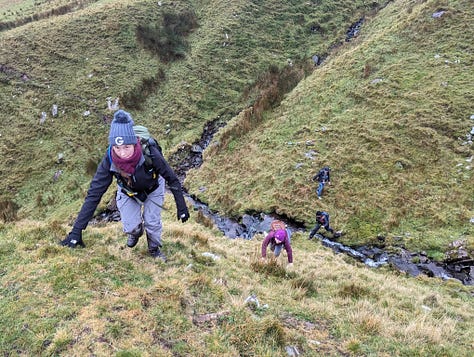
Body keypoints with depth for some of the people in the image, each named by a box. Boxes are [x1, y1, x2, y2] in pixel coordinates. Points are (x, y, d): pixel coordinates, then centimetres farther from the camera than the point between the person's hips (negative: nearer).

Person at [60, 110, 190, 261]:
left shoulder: (150, 153, -40)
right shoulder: (109, 160, -35)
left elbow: (172, 179, -25)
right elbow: (94, 194, -31)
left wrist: (182, 208, -20)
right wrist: (77, 231, -34)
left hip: (152, 188, -1)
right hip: (127, 191, 1)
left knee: (152, 223, -7)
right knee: (130, 228, -6)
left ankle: (154, 249, 25)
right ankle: (136, 232, 32)